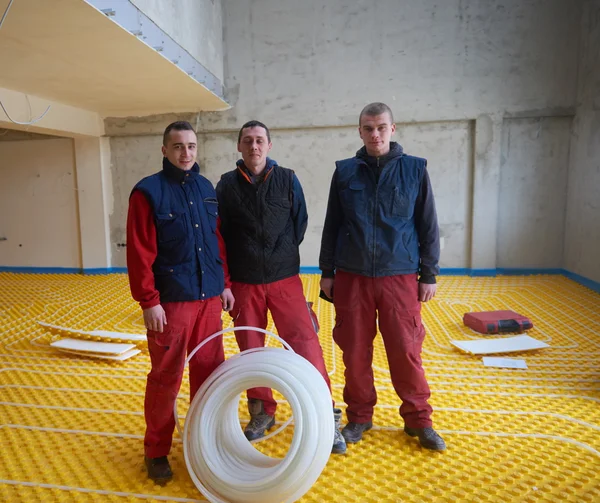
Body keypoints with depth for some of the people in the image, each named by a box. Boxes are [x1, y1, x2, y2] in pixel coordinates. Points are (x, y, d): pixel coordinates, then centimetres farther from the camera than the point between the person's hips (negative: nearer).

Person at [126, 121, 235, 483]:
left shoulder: (206, 188, 11)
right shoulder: (148, 192, -6)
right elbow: (139, 254, -10)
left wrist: (224, 283, 12)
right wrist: (149, 301, -13)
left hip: (209, 298, 5)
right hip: (171, 302, -5)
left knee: (210, 371, 13)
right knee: (166, 378, 5)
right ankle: (156, 451, 24)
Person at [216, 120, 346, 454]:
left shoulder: (287, 179, 3)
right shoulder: (228, 185, 3)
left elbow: (300, 223, 8)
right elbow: (220, 232, 6)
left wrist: (282, 255, 5)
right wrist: (230, 274, 5)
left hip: (285, 279, -1)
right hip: (244, 283, 1)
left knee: (307, 347, -5)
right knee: (251, 351, 10)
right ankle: (262, 414, 30)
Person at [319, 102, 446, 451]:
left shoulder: (414, 169, 2)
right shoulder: (345, 172, 6)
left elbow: (429, 226, 4)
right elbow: (331, 225, 9)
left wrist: (429, 275, 2)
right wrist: (327, 272, 8)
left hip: (400, 276, -1)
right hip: (351, 277, 2)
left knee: (406, 351, 3)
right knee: (355, 351, 8)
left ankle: (418, 420, 24)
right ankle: (359, 417, 27)